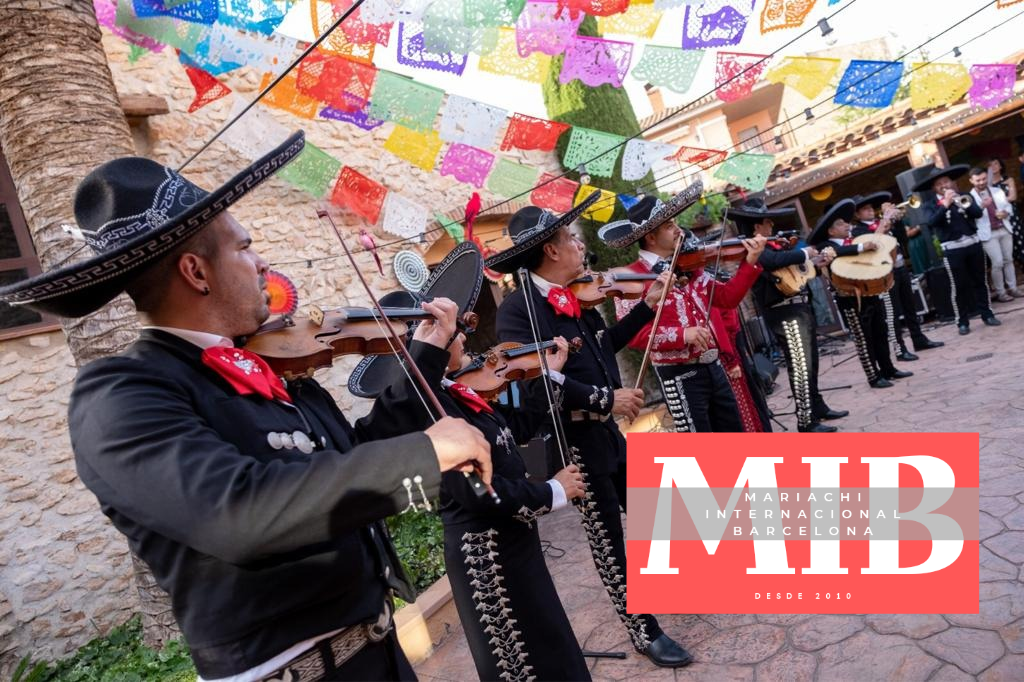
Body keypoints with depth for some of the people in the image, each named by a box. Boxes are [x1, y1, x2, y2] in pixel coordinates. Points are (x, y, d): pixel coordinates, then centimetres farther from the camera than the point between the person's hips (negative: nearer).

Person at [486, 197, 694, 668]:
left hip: (609, 432, 8)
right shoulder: (518, 307, -19)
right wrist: (606, 399, -27)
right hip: (575, 442, -8)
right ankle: (645, 633, 27)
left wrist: (647, 306, 15)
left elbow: (606, 345, 19)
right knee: (609, 541, 7)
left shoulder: (575, 298, 7)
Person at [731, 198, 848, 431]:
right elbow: (781, 259, -34)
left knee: (811, 364, 19)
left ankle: (818, 407, 33)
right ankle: (806, 421, 2)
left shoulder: (771, 245, 16)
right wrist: (805, 253, -16)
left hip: (801, 307, 10)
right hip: (785, 314, -10)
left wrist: (818, 260, 14)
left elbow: (790, 263, 27)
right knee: (800, 367, -6)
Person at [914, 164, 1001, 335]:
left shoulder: (964, 196, 9)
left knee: (980, 281, 9)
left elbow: (978, 213, -5)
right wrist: (945, 204, -21)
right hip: (953, 249, -3)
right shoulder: (929, 205, 0)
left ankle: (987, 314, 21)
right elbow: (932, 222, -18)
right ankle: (962, 322, 6)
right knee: (960, 286, -1)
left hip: (973, 243, 3)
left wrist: (964, 203, -19)